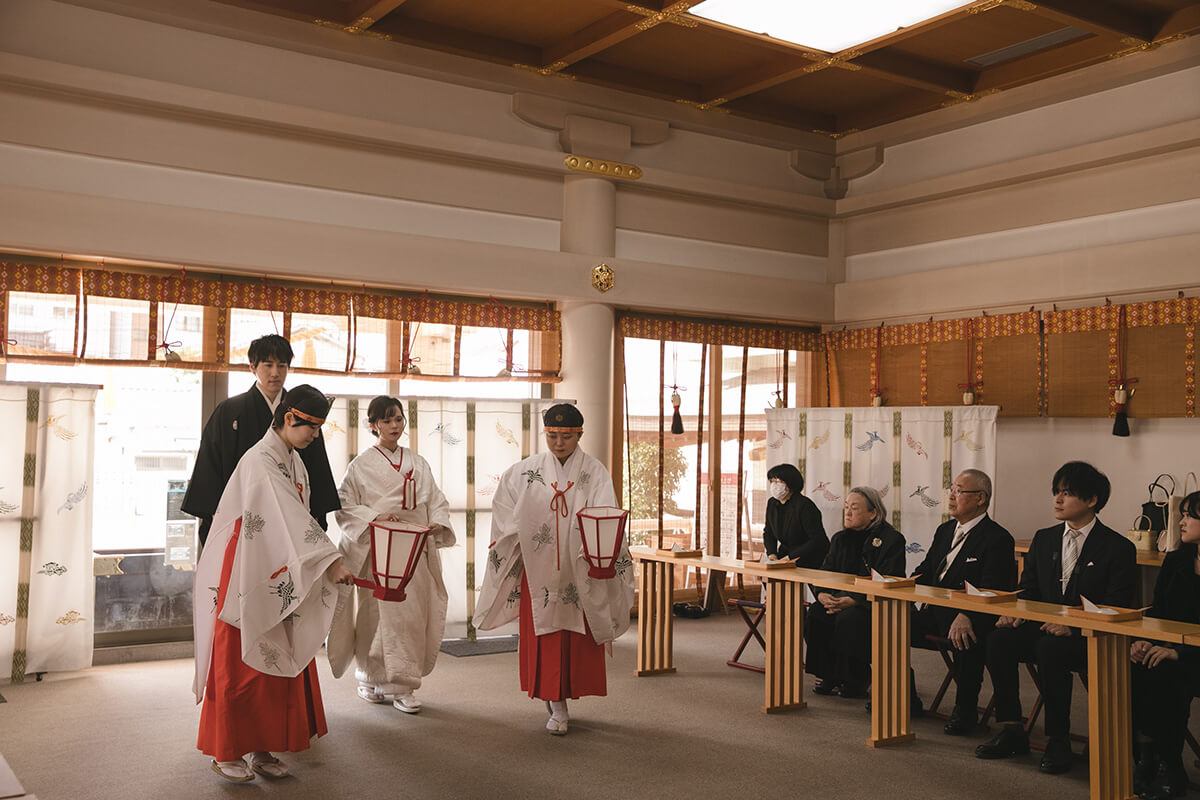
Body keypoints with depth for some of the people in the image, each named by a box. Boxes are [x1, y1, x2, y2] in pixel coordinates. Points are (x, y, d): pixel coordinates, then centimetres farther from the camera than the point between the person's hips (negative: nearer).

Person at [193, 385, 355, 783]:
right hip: (246, 578, -8)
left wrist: (324, 562, 8)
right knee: (241, 664, 1)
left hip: (278, 581, 8)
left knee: (278, 661, 9)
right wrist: (330, 561, -33)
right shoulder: (260, 461, -17)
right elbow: (290, 518, -27)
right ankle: (225, 753, 14)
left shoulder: (294, 461, 11)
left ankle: (262, 747, 19)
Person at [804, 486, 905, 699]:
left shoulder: (891, 539, -7)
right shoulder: (840, 539, 13)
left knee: (849, 618, -34)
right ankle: (830, 676, -8)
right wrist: (823, 594, -15)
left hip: (875, 607, -6)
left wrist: (853, 600, -28)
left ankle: (857, 680, -13)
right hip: (839, 601, 6)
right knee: (814, 615, -22)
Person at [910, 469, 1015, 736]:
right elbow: (926, 570, 20)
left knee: (966, 638, -38)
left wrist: (966, 616, -35)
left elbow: (990, 592, -18)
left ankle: (965, 709, -16)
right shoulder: (945, 531, 18)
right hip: (935, 611, 7)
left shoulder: (998, 539, -7)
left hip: (973, 619, -7)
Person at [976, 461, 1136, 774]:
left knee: (1050, 648, -36)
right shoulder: (1043, 539, 12)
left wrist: (1074, 626, -27)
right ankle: (1011, 731, -13)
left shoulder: (1119, 548, -5)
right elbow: (1027, 589, 14)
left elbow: (1115, 609, -11)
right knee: (999, 638, -23)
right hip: (1044, 627, 5)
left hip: (1089, 640, -5)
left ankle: (1058, 741, -21)